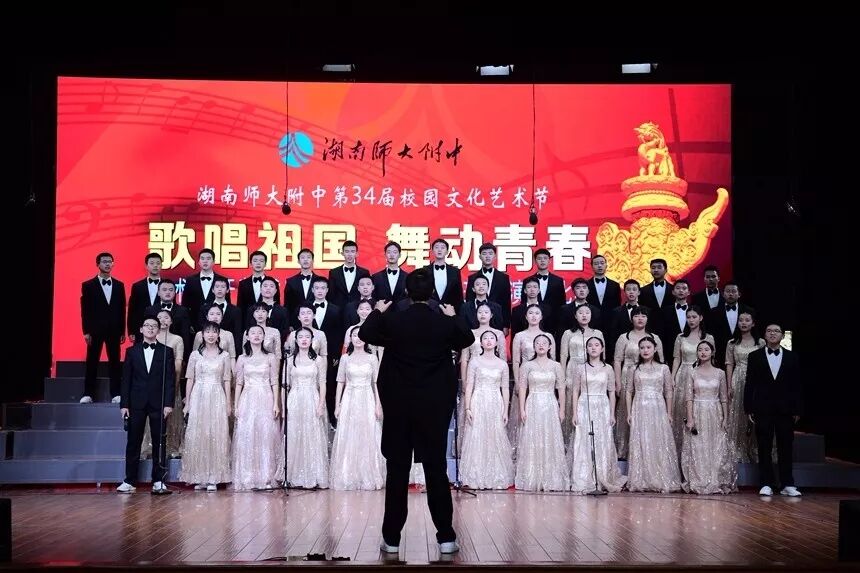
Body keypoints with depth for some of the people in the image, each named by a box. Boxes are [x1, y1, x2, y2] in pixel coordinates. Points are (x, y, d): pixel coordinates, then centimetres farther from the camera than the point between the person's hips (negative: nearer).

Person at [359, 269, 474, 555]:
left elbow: (365, 334, 10)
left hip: (398, 405, 0)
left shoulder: (392, 320, -8)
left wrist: (377, 311, 25)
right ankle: (446, 537, 7)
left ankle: (392, 538, 9)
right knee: (437, 469, 5)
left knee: (397, 470, 5)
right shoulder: (445, 323, -7)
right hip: (435, 406, 0)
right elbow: (467, 339, 14)